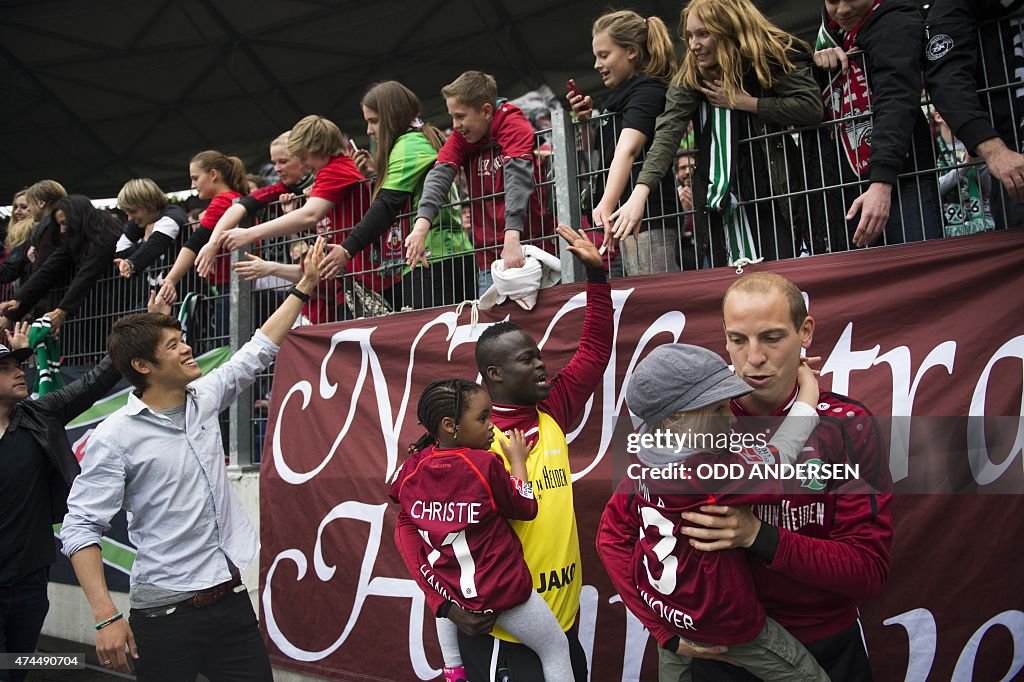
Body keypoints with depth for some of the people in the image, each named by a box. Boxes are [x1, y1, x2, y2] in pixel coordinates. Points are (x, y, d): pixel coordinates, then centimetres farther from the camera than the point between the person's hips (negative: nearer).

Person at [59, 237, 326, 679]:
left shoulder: (204, 398, 4)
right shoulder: (114, 436, -12)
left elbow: (257, 352, 12)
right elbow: (80, 528, -12)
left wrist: (305, 286, 12)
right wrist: (106, 617, -19)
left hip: (231, 597, 5)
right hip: (165, 613, -5)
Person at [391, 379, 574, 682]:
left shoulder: (413, 465, -6)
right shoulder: (486, 464, -21)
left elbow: (397, 495, 17)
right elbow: (526, 508, -8)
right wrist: (518, 459, 2)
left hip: (445, 589, 5)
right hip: (502, 590, -5)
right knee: (556, 648, 17)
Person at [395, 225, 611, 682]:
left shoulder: (552, 417, 2)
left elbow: (595, 351, 7)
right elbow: (411, 525, -11)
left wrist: (596, 272, 2)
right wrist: (444, 603, -20)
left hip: (563, 618, 6)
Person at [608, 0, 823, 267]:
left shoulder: (775, 56, -5)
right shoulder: (691, 75, -2)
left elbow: (811, 108, -15)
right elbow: (667, 132, -17)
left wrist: (742, 101, -15)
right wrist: (639, 195, -31)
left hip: (774, 195, -1)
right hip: (717, 204, 2)